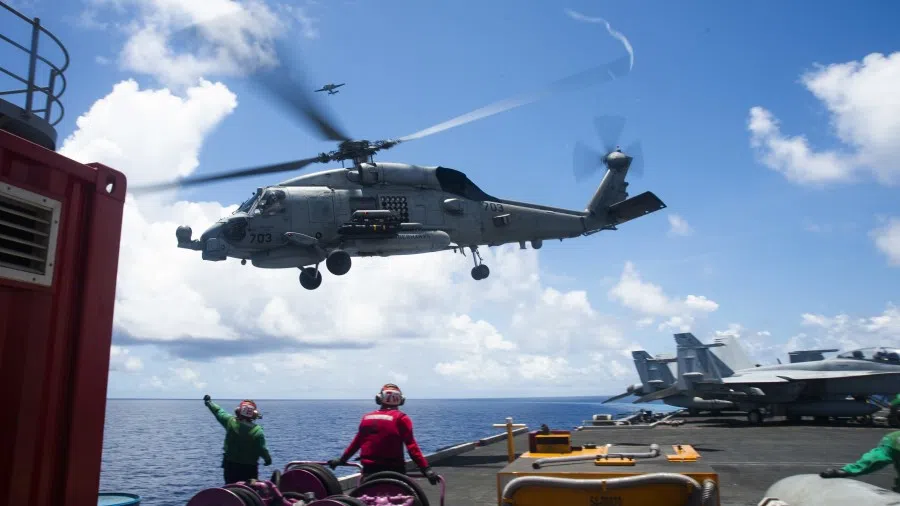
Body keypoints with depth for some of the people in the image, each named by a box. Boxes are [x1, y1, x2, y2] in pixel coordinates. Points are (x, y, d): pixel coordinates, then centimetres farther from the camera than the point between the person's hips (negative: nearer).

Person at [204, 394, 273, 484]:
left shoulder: (230, 422, -8)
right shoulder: (257, 431, -17)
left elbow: (218, 411, 8)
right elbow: (262, 449, -15)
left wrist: (208, 401, 26)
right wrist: (268, 459, 5)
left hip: (230, 464, 3)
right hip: (249, 467, -3)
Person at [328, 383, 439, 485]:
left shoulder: (367, 417, 9)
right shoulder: (400, 418, -5)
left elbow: (356, 442, 15)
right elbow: (411, 446, -14)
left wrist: (342, 459, 29)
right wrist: (426, 469, -17)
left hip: (369, 469, 4)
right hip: (392, 470, -4)